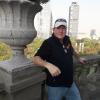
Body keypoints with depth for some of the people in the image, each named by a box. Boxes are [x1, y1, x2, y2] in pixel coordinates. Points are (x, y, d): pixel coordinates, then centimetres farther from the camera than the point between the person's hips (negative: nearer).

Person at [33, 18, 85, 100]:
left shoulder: (67, 40, 3)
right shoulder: (48, 43, -17)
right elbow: (36, 59, -25)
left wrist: (79, 58, 39)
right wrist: (48, 65, -43)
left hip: (70, 83, 7)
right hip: (55, 85, -6)